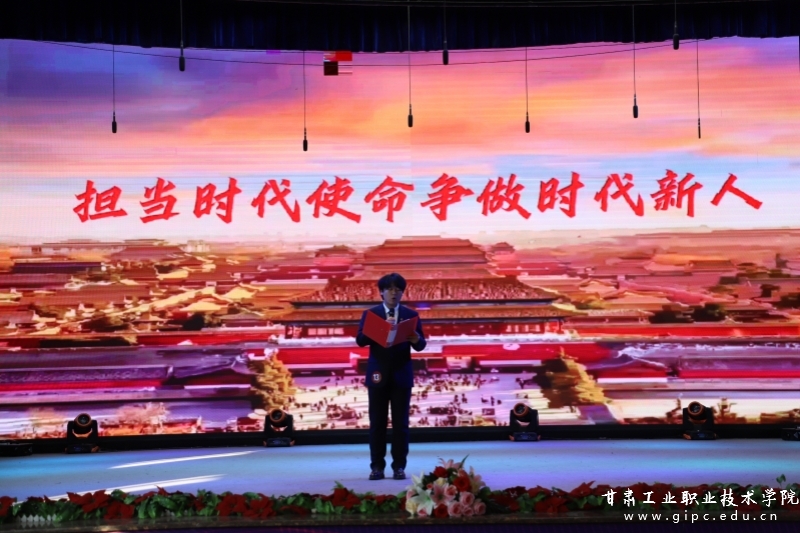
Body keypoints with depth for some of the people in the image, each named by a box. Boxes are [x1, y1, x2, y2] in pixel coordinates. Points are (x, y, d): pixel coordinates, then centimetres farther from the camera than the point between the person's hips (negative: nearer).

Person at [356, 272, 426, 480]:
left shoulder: (411, 315, 5)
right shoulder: (370, 314, 4)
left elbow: (421, 345, 1)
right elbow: (360, 340, -7)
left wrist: (415, 339, -23)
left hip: (401, 374, 1)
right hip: (378, 374, 0)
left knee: (400, 422, 2)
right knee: (377, 422, 3)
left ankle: (399, 466, 8)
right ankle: (377, 466, 10)